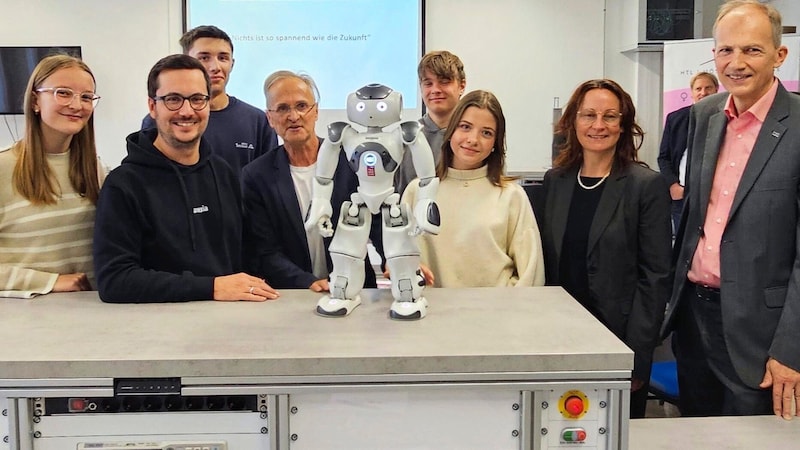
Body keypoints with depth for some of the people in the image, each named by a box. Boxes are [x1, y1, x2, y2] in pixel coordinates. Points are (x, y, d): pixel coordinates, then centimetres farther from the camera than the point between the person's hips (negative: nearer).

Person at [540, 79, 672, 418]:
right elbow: (547, 264, 9)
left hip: (618, 343, -4)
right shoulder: (555, 180, 5)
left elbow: (655, 277, -10)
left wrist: (636, 358, -14)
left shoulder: (647, 186, -8)